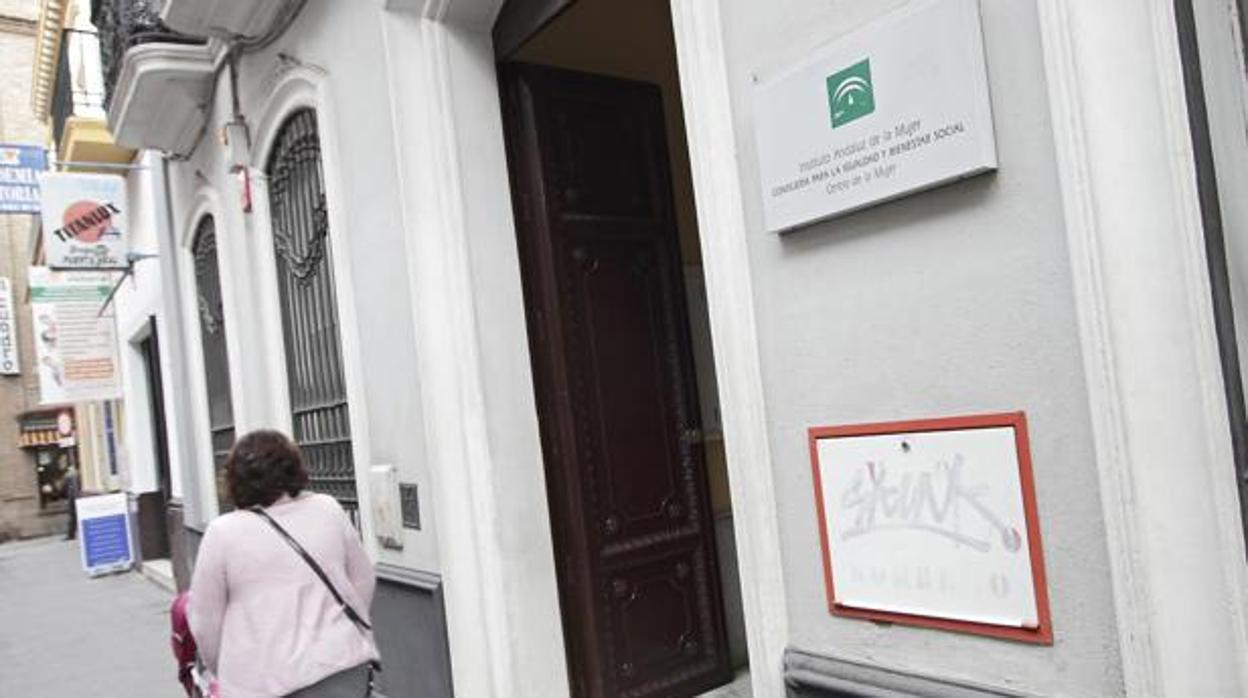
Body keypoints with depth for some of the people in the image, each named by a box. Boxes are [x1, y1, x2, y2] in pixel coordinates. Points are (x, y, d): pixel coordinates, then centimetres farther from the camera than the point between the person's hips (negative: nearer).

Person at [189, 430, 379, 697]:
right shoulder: (328, 510, 4)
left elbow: (205, 622, 1)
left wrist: (222, 670, 16)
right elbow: (364, 581, 10)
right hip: (343, 665, 3)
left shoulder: (222, 533, -4)